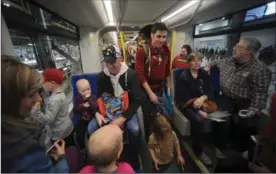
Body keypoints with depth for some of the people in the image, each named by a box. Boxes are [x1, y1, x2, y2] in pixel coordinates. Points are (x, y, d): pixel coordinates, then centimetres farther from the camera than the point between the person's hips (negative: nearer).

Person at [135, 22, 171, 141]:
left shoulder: (166, 50, 2)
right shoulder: (142, 51, -13)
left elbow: (167, 71, 11)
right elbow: (140, 74, -16)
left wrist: (169, 88, 11)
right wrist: (150, 93, -16)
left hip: (160, 88, 5)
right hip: (146, 90, -4)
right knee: (149, 118, 8)